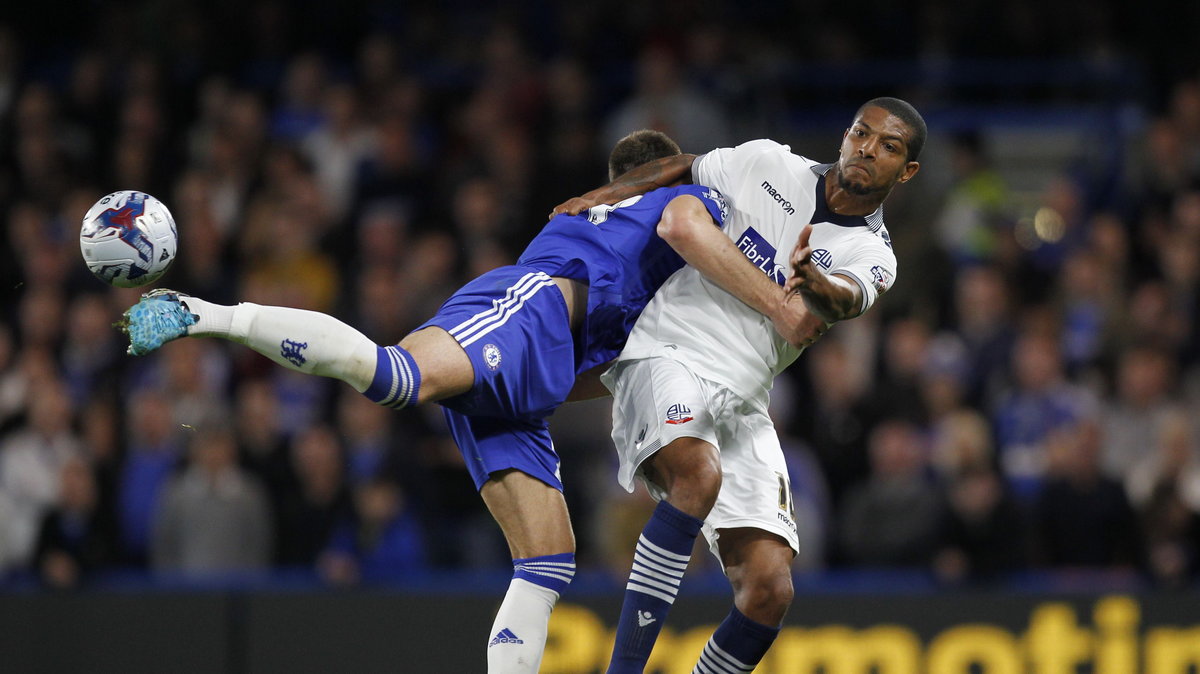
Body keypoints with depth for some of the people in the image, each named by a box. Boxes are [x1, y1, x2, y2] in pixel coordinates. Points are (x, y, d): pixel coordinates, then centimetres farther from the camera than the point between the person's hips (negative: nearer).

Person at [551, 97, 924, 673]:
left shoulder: (872, 257, 4)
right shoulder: (767, 165, 5)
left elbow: (844, 300, -20)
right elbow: (682, 170, 23)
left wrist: (812, 282, -43)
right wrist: (608, 193, 7)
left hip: (740, 403, 3)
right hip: (666, 353, -3)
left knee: (769, 591, -11)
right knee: (699, 477, -35)